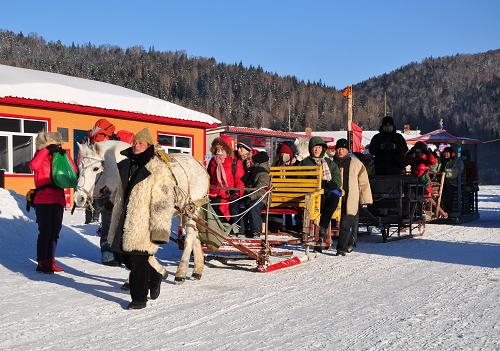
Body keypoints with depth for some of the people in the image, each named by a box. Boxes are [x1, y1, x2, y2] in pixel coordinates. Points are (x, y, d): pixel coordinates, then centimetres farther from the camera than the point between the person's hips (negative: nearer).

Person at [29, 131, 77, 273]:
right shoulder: (41, 158, 3)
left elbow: (73, 171, 8)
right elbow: (33, 166, -21)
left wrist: (65, 155, 0)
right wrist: (46, 150, -16)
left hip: (58, 201, 6)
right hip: (43, 201, -6)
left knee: (55, 232, 10)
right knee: (45, 231, -6)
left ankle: (50, 261, 19)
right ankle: (42, 263, 2)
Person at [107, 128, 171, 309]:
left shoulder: (158, 170, -11)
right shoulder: (126, 165, 14)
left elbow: (163, 202, -15)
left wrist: (159, 229, -20)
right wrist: (116, 220, 26)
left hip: (143, 224, -8)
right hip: (124, 221, 8)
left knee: (138, 261, -4)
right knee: (128, 258, 14)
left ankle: (139, 298, 11)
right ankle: (154, 277, 38)